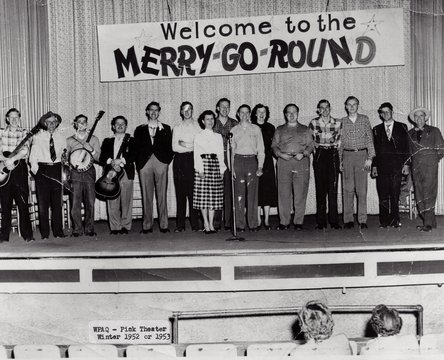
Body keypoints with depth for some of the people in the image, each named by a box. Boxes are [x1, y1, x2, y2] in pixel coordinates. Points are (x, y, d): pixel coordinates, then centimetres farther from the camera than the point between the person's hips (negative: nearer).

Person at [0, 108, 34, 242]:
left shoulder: (24, 133, 6)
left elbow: (25, 150, -9)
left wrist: (12, 159, -22)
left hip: (19, 167, -1)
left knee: (23, 202, -3)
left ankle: (27, 234, 0)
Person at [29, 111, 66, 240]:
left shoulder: (61, 137, 12)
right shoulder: (38, 136, 4)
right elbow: (33, 153, -3)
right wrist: (34, 165, -18)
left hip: (57, 169, 2)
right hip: (42, 170, -2)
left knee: (57, 202, 3)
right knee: (43, 202, 0)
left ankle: (58, 231, 10)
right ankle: (44, 232, 8)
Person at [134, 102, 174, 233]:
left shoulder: (165, 128, 16)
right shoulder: (140, 129, 17)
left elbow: (169, 147, 10)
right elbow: (136, 148, 10)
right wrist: (139, 163, -1)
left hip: (161, 163, 0)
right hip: (145, 164, 0)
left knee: (162, 195, -2)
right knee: (146, 196, -1)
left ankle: (164, 225, 1)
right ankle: (147, 226, 2)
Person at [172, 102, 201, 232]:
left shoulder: (198, 127, 10)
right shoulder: (177, 128, 14)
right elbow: (175, 147, 2)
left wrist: (185, 145, -7)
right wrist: (192, 147, -6)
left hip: (193, 160, -1)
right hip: (180, 160, 1)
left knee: (193, 192, -5)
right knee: (180, 193, -1)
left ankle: (195, 224, -1)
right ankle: (180, 224, 1)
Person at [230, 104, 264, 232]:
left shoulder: (256, 129, 11)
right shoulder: (234, 130, 12)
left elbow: (261, 149, 8)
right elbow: (231, 149, 10)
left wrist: (260, 166, -2)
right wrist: (232, 167, 0)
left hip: (252, 160, 0)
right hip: (238, 160, 0)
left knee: (252, 193, -4)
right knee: (239, 193, -2)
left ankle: (253, 224, 0)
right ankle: (240, 224, 2)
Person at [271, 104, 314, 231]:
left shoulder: (305, 129, 16)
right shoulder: (280, 130, 17)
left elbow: (311, 145, 10)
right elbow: (274, 145, 12)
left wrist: (303, 153, -9)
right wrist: (280, 154, -7)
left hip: (301, 162, 0)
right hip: (284, 162, 0)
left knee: (300, 194, -3)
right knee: (283, 193, -3)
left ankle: (298, 222, 2)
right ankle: (284, 222, 3)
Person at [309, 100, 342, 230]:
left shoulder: (338, 123, 6)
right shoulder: (313, 123, 4)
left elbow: (339, 142, 12)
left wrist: (340, 160, 8)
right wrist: (315, 152, 5)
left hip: (333, 155, 0)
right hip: (319, 155, 0)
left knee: (333, 189, -4)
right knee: (320, 189, 0)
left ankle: (334, 220, 1)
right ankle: (321, 221, 4)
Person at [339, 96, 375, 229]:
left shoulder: (364, 119, 7)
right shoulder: (342, 122, 11)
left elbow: (370, 139, 4)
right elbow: (340, 142, 13)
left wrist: (370, 157, -5)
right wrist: (340, 160, 7)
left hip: (361, 155, -1)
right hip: (347, 156, 1)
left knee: (362, 188, -4)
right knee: (348, 189, -1)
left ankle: (362, 220, -1)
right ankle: (348, 219, 3)